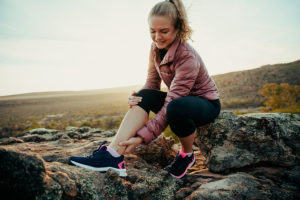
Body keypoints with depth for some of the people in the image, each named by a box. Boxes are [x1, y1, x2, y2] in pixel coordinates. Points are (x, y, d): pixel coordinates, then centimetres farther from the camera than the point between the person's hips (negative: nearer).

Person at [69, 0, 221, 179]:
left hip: (208, 102, -6)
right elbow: (152, 83, -1)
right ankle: (112, 154, -31)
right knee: (145, 95, -21)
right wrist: (138, 98, -24)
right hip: (180, 99, 6)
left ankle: (187, 155, -10)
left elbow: (171, 104, -33)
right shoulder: (156, 48, -7)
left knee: (177, 107, -39)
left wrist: (142, 137, -37)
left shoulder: (188, 57, -29)